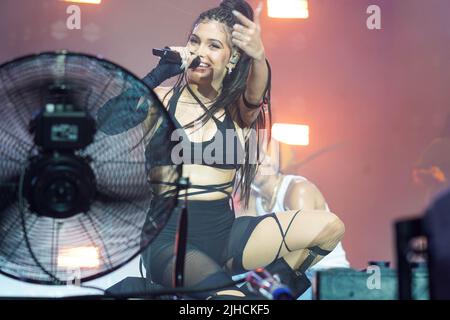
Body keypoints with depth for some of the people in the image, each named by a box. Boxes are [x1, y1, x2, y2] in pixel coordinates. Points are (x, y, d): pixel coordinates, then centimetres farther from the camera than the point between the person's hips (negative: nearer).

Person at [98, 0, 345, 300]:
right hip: (170, 239, -4)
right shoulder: (160, 99, 1)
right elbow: (104, 122, -16)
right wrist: (159, 72, -22)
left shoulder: (239, 109, 4)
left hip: (224, 233, 4)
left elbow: (256, 90, -20)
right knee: (230, 297, -33)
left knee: (329, 226, -11)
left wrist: (258, 56, -43)